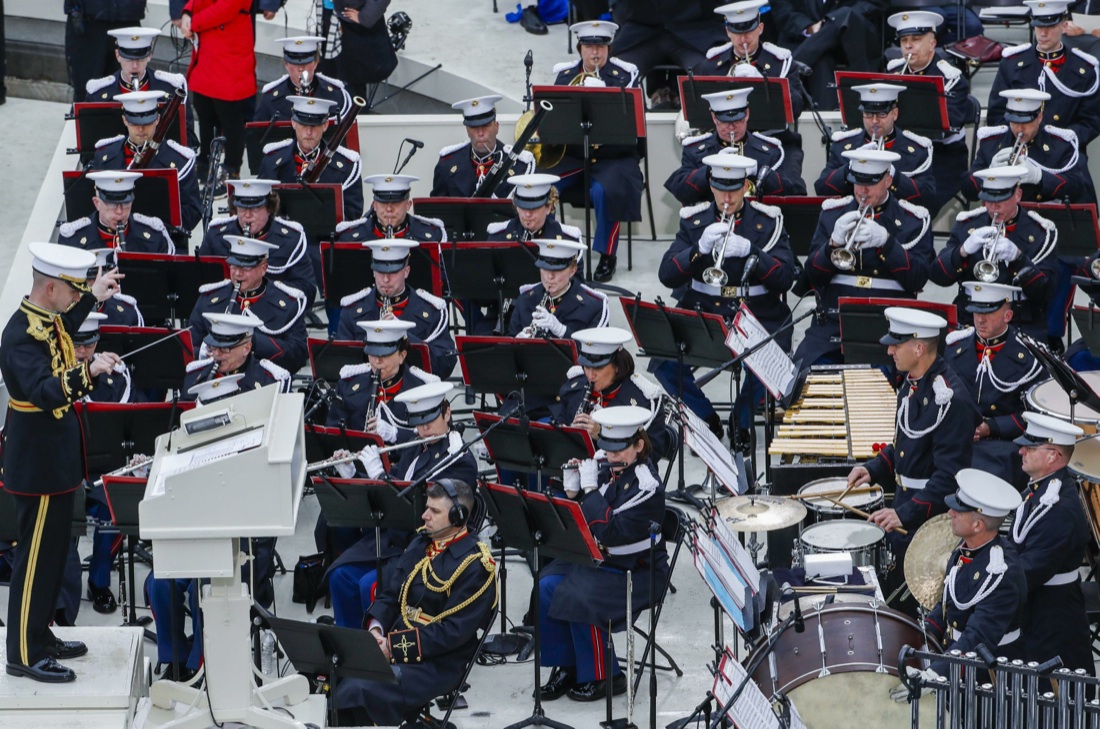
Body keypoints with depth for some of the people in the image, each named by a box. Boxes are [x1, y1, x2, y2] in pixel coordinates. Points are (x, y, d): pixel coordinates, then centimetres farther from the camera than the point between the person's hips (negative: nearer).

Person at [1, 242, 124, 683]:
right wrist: (88, 372, -48)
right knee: (36, 556, -3)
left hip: (55, 457, 10)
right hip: (38, 462, -10)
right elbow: (44, 391, -37)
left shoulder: (47, 320, 6)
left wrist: (93, 298, 38)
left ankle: (40, 637, 30)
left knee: (53, 550, 18)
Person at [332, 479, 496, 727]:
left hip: (438, 663, -7)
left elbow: (452, 630, -16)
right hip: (390, 645, 7)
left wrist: (394, 646, -19)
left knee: (360, 691, -30)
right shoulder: (422, 543, 14)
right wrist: (376, 628, -5)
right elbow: (390, 594, 17)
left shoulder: (475, 565, -10)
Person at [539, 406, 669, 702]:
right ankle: (566, 667, -1)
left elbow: (608, 530, -29)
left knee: (579, 599, -28)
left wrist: (589, 485, -24)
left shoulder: (647, 486, -20)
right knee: (547, 588, -14)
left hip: (638, 572, -7)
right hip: (599, 558, 7)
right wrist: (571, 484, -6)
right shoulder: (608, 471, 3)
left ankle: (603, 677, -9)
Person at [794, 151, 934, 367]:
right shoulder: (832, 213, 13)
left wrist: (886, 241, -17)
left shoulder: (914, 221, 7)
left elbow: (918, 280, -4)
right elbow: (813, 276, 7)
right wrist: (835, 242, -12)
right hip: (832, 325, 2)